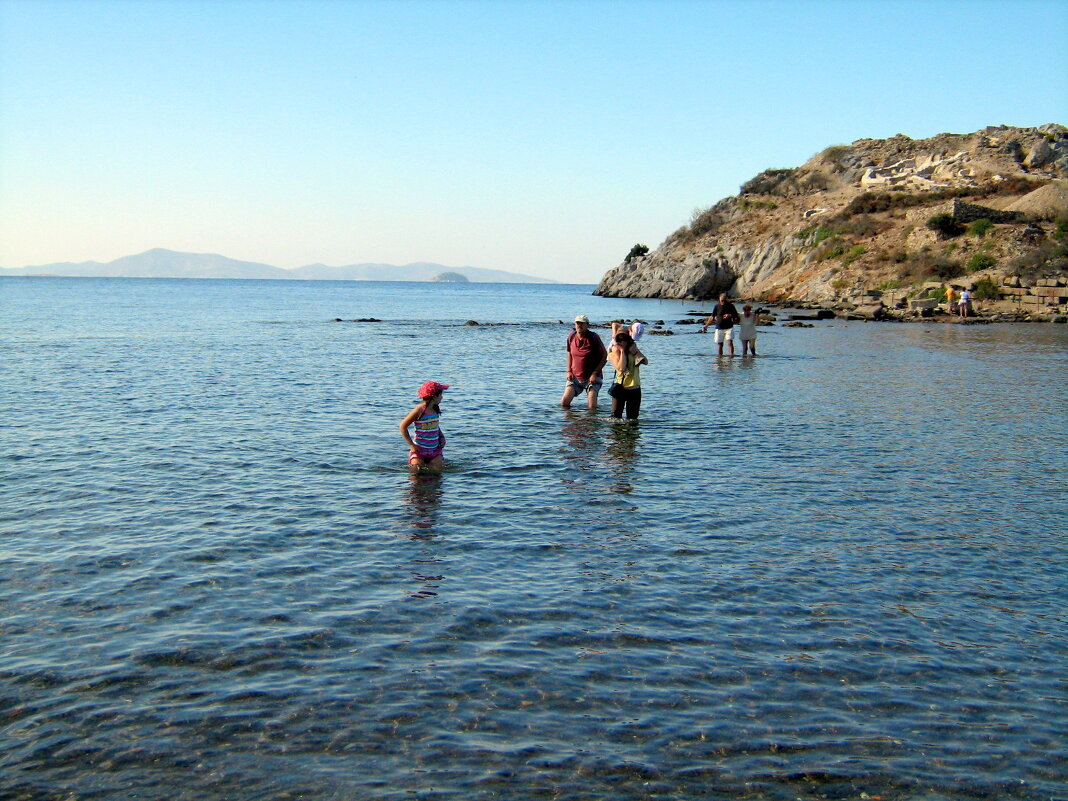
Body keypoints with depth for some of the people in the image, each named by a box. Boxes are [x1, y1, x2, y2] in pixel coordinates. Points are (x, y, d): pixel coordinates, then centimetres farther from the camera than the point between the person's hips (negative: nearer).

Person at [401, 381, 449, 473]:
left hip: (435, 449, 5)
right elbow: (403, 426, -12)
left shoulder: (436, 409, 5)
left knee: (437, 471, -8)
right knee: (416, 472, -11)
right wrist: (411, 445, -13)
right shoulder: (419, 410, -15)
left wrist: (442, 437, 5)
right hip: (419, 449, -5)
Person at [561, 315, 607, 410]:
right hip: (575, 377, 3)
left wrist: (595, 373, -13)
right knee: (564, 402, -11)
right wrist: (569, 371, 4)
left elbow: (605, 355, -6)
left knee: (592, 407, -12)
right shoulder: (571, 336, 2)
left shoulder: (594, 337, -11)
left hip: (591, 378, -3)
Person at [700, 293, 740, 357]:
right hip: (719, 328, 2)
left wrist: (730, 316, -16)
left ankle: (731, 355, -19)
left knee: (730, 342, -17)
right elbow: (712, 317, 9)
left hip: (729, 328, -2)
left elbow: (736, 317, 5)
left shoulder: (731, 306, -1)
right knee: (719, 344, 3)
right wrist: (706, 326, 5)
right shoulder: (717, 306, 1)